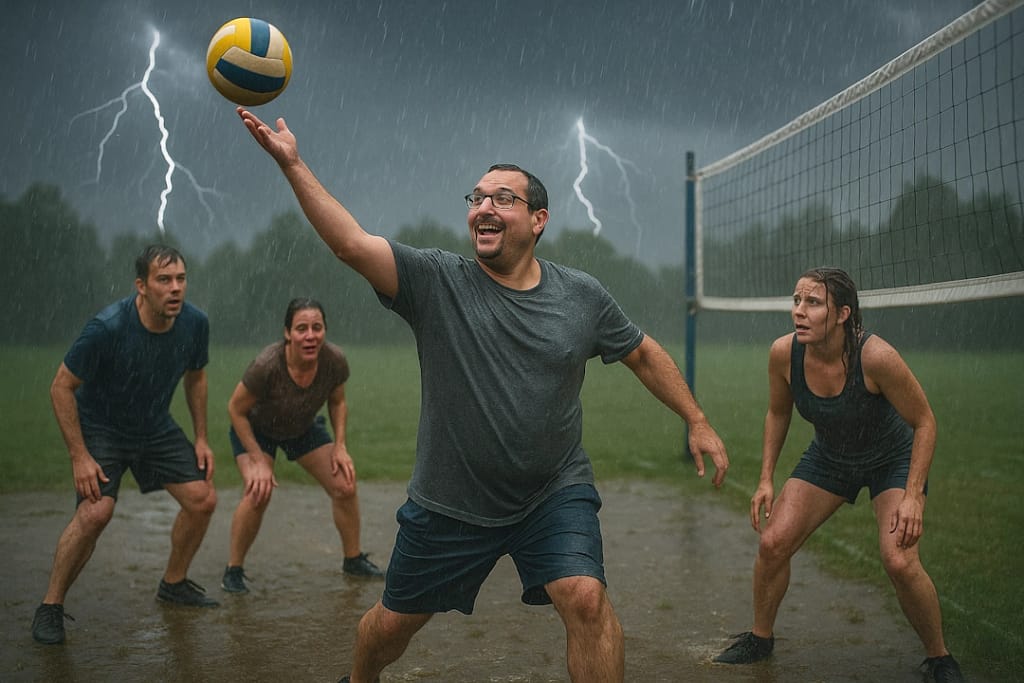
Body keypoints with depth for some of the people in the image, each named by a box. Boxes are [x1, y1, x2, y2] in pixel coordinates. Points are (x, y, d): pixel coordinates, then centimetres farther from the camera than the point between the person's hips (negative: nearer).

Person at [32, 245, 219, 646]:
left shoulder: (195, 323, -14)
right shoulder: (108, 328, -29)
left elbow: (195, 377, 6)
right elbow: (61, 388, -20)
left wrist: (201, 438, 5)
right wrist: (80, 457, -22)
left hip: (156, 428, 6)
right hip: (100, 428, -5)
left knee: (203, 499, 1)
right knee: (96, 511, -25)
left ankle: (173, 584, 24)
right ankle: (50, 606, -5)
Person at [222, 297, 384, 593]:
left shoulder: (334, 361, -27)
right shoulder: (266, 366, -39)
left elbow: (337, 402, -4)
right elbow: (236, 410, -23)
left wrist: (340, 446, -12)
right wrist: (258, 461, -23)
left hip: (304, 427, 4)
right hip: (255, 428, -4)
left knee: (345, 486, -1)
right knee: (259, 492, -25)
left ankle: (353, 559, 22)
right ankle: (233, 570, -5)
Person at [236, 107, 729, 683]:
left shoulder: (582, 296, -2)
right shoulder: (436, 281, -10)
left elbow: (644, 354, 11)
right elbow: (351, 243, -22)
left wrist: (697, 422, 11)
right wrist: (292, 163, -30)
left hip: (554, 495, 0)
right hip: (448, 504, 0)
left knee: (586, 599, -24)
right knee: (390, 626, 14)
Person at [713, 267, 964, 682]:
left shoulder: (875, 356, -34)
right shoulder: (784, 353, -21)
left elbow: (924, 421, -21)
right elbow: (778, 413, -1)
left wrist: (913, 496, -25)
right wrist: (766, 481, -4)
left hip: (893, 458, -4)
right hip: (829, 458, 4)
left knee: (899, 562, -20)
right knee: (772, 544, -5)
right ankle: (760, 638, 19)